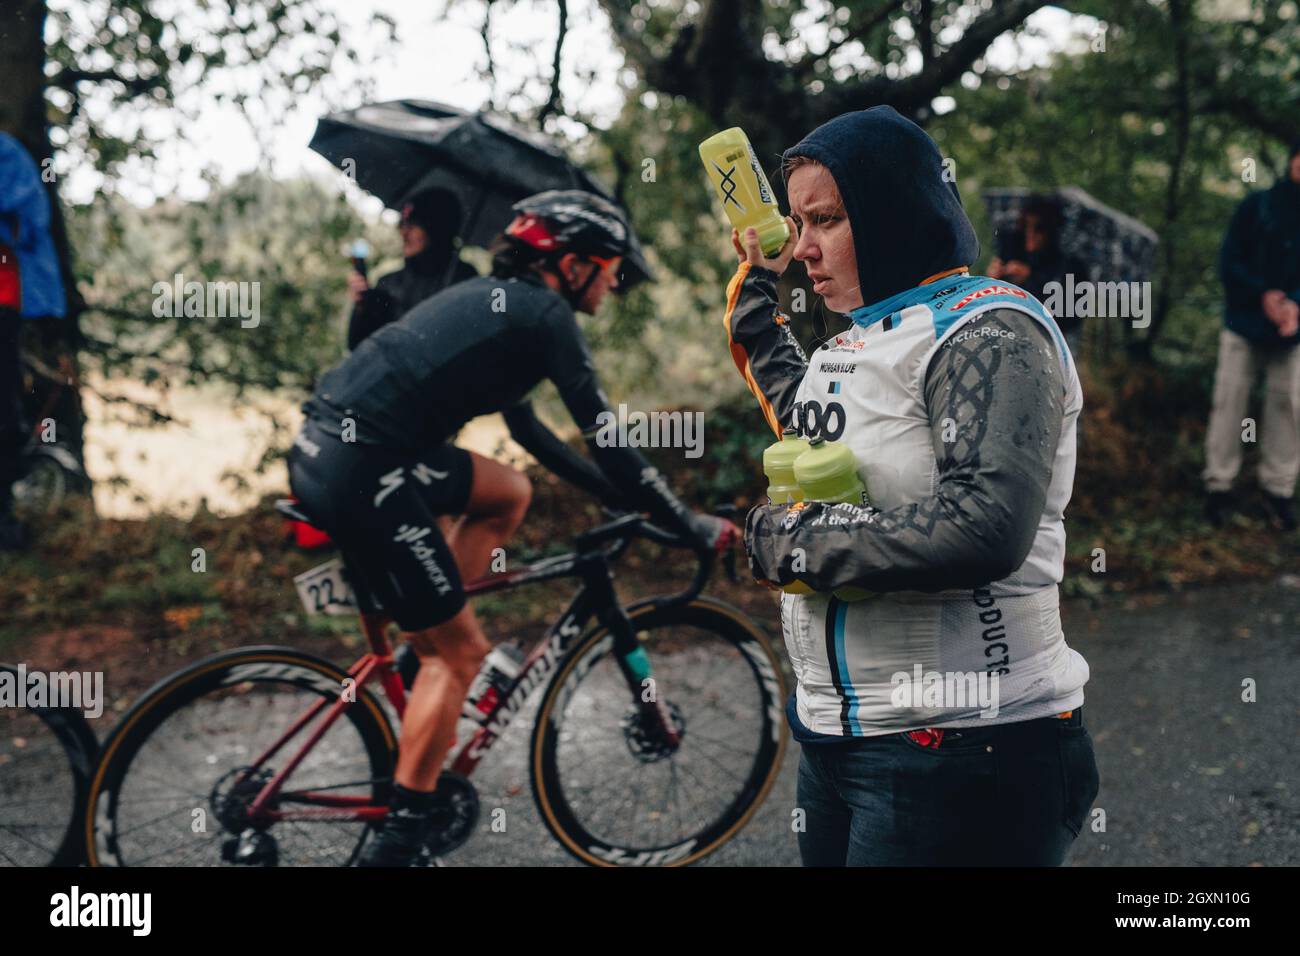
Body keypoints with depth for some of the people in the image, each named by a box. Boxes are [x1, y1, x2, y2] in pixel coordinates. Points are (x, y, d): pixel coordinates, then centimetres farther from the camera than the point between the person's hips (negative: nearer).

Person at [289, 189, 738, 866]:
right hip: (362, 472, -9)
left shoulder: (493, 299, 23)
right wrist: (689, 527, 3)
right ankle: (400, 834, 7)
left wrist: (616, 493, 34)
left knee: (508, 494, 22)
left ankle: (429, 638, 19)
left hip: (319, 447, 9)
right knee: (457, 653, 2)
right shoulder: (545, 315, -4)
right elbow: (606, 440, -6)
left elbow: (527, 429, 31)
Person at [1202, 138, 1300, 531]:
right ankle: (1219, 484, 7)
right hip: (1245, 322, -2)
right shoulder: (1257, 205, -2)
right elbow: (1228, 262, -4)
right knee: (1230, 401, 0)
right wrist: (1264, 295, -18)